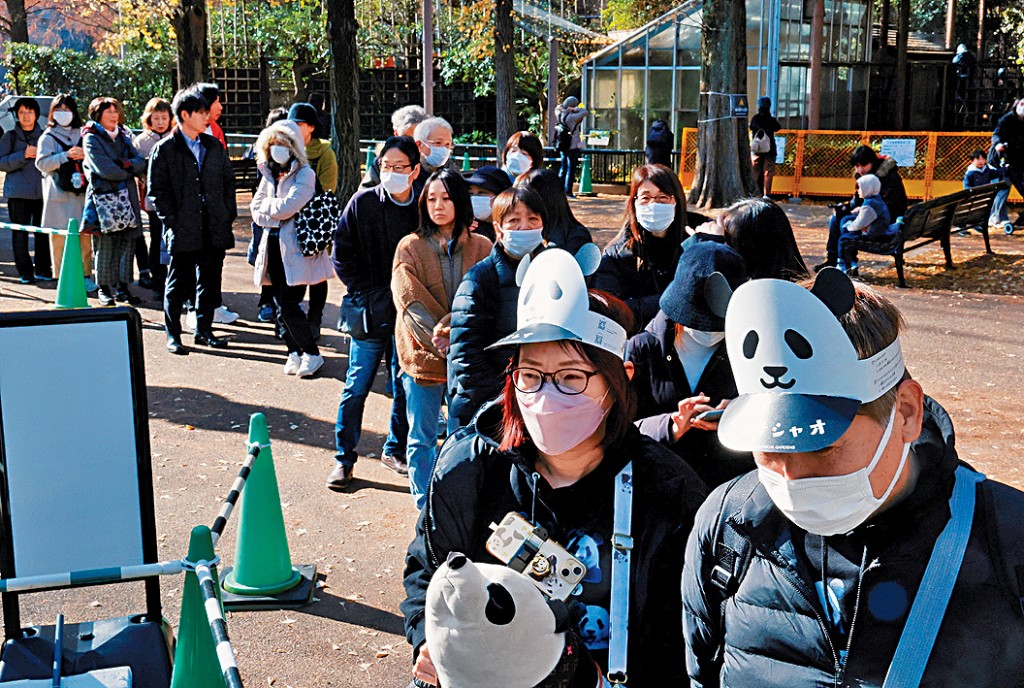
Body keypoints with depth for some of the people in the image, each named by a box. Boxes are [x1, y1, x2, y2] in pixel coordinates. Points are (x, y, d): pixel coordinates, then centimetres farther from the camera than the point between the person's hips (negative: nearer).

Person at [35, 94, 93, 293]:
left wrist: (84, 154, -7)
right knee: (60, 239, -2)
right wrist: (67, 155, -15)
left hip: (82, 193, 3)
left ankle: (86, 276, 10)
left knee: (85, 237, 2)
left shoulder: (82, 134, 15)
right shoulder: (48, 137, 6)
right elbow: (42, 163, -6)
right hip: (58, 195, -2)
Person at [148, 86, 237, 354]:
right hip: (183, 232, -5)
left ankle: (204, 329, 24)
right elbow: (157, 191, -4)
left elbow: (228, 181, 16)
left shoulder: (214, 146, 12)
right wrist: (171, 222, -10)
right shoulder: (165, 149, -3)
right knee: (179, 284, 2)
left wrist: (229, 214, 6)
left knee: (210, 282, 11)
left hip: (215, 230, 5)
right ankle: (172, 334, 13)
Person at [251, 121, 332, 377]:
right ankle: (295, 353, 21)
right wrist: (275, 216, -8)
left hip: (296, 249, -7)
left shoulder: (304, 174, -7)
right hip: (274, 247, 7)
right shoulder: (268, 173, 15)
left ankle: (312, 353, 6)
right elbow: (256, 209, 9)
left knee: (288, 306, -9)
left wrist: (267, 207, 0)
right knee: (281, 307, 8)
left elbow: (287, 207, -17)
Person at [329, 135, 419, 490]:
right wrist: (365, 293, -6)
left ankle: (395, 450, 28)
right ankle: (344, 457, 14)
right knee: (357, 387, 3)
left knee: (406, 387, 11)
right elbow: (342, 255, 1)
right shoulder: (363, 202, -5)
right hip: (370, 311, -1)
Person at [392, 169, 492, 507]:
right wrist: (439, 343, -19)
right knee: (422, 440, 6)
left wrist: (448, 329, -22)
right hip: (422, 357, 0)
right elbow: (411, 303, -8)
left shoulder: (481, 248, 5)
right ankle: (426, 508, 18)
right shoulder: (410, 247, 3)